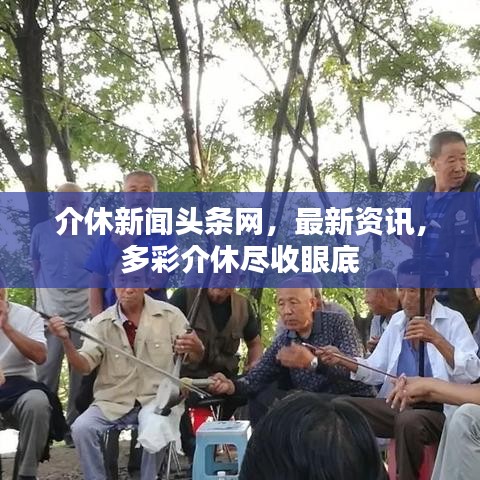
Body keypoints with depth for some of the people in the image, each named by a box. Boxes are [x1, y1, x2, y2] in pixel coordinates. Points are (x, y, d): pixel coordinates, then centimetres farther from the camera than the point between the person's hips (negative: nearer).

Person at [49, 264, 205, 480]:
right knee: (81, 429, -24)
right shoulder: (101, 323, 1)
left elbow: (196, 358, 1)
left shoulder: (169, 314, -1)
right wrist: (66, 341, -26)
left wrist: (195, 347, -25)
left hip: (156, 400, -2)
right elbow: (84, 366, -6)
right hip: (112, 402, 2)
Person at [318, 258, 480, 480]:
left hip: (437, 409, -5)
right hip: (397, 405, 5)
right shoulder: (397, 321, 12)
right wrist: (341, 360, -4)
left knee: (408, 420, -37)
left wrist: (436, 339, -27)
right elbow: (376, 371, 11)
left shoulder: (452, 320, -4)